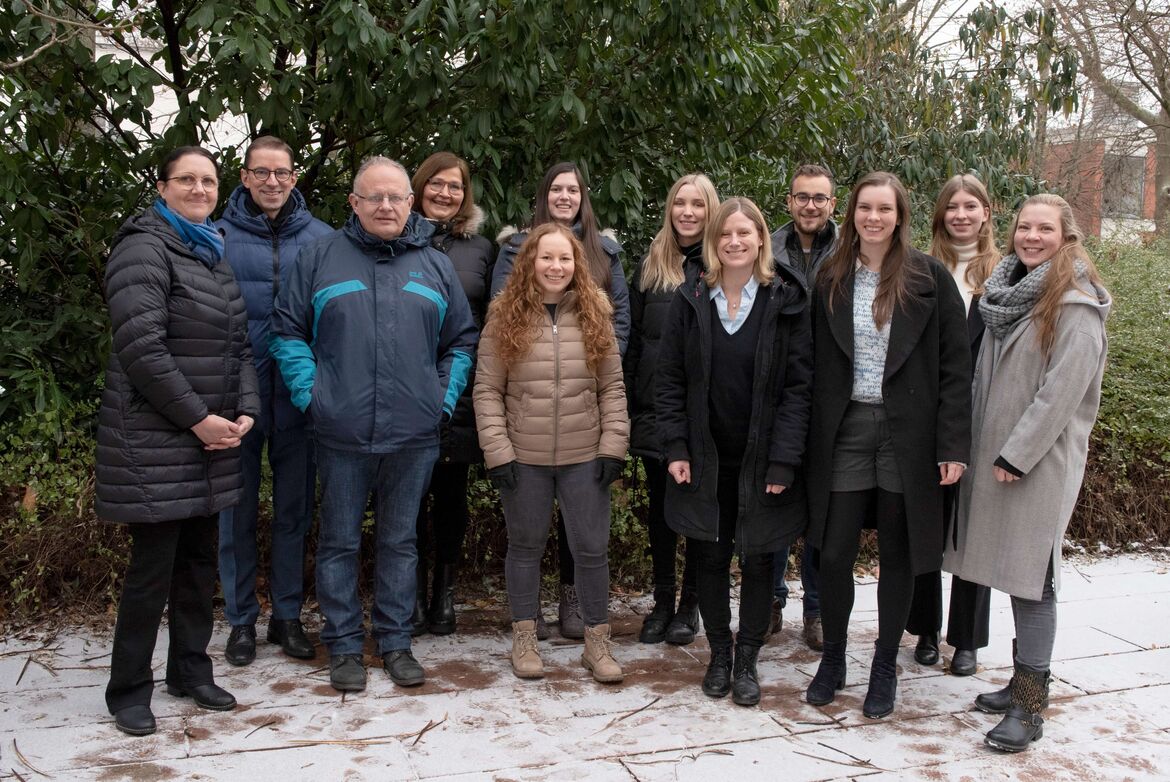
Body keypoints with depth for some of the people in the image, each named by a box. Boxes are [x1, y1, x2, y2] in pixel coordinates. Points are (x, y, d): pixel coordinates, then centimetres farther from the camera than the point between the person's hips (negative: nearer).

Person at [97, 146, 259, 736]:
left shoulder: (213, 255, 17)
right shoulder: (145, 247, -8)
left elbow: (239, 345, 16)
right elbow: (140, 344, -18)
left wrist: (245, 411, 1)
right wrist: (196, 417, -16)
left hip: (210, 440, 8)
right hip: (154, 439, -8)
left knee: (199, 560, 13)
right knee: (153, 566, -2)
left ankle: (191, 670, 27)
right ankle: (129, 689, 13)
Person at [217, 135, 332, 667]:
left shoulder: (320, 238, 2)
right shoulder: (218, 236, 1)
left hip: (298, 395, 1)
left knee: (295, 508, 10)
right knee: (237, 508, 8)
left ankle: (287, 615, 24)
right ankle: (241, 618, 22)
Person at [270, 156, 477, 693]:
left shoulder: (435, 266, 10)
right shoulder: (321, 256, 4)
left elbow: (461, 342, 15)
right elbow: (287, 331, 4)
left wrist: (445, 399, 3)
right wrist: (309, 393, -6)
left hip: (414, 435, 2)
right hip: (341, 433, -1)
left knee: (400, 541, 12)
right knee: (339, 542, 7)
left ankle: (395, 641, 23)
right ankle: (344, 645, 20)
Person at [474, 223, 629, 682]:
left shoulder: (594, 317, 3)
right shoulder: (505, 318, -2)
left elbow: (613, 388, 4)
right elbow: (487, 390, -3)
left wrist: (613, 448, -4)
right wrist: (497, 451, -9)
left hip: (585, 458, 1)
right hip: (524, 458, -1)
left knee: (592, 548, 5)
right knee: (526, 546, 12)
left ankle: (597, 642, 21)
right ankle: (524, 640, 26)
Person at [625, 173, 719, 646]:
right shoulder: (652, 266, 9)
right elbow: (632, 337, 9)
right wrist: (629, 401, 3)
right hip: (654, 407, 3)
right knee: (660, 505, 11)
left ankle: (690, 603, 19)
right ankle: (662, 600, 23)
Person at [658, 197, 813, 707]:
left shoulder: (786, 301, -5)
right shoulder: (691, 299, 1)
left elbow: (798, 384, -7)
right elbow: (670, 379, 3)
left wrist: (783, 460, -13)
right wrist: (675, 448, -5)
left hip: (761, 461, -2)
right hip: (705, 460, 2)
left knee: (758, 560, 7)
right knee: (709, 558, 10)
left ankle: (747, 661, 24)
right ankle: (718, 654, 27)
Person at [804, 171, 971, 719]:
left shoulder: (930, 278, -3)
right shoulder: (831, 280, 5)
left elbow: (955, 366, -4)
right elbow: (817, 365, 6)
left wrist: (953, 445, -10)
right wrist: (810, 440, 0)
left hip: (908, 433, -1)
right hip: (845, 429, 2)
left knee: (897, 554, 8)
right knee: (834, 552, 3)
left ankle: (885, 667, 25)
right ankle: (832, 659, 24)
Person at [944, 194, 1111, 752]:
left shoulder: (1075, 304, -11)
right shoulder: (1008, 292, 13)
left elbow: (1062, 390, -17)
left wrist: (1016, 455, -16)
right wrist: (981, 448, 11)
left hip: (1042, 459, -7)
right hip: (994, 454, 7)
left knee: (1031, 576, -5)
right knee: (1012, 570, 12)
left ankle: (1029, 707, 3)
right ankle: (1023, 682, 24)